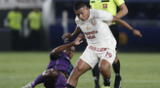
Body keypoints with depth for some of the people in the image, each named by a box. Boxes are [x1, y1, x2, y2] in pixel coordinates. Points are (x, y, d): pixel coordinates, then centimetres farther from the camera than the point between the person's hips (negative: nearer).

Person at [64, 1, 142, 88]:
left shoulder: (99, 14, -21)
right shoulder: (78, 20, -2)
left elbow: (117, 19, -11)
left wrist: (133, 30, -4)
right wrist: (72, 35, 43)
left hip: (107, 47, -5)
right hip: (91, 48, 5)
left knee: (103, 68, -30)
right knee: (78, 69, -10)